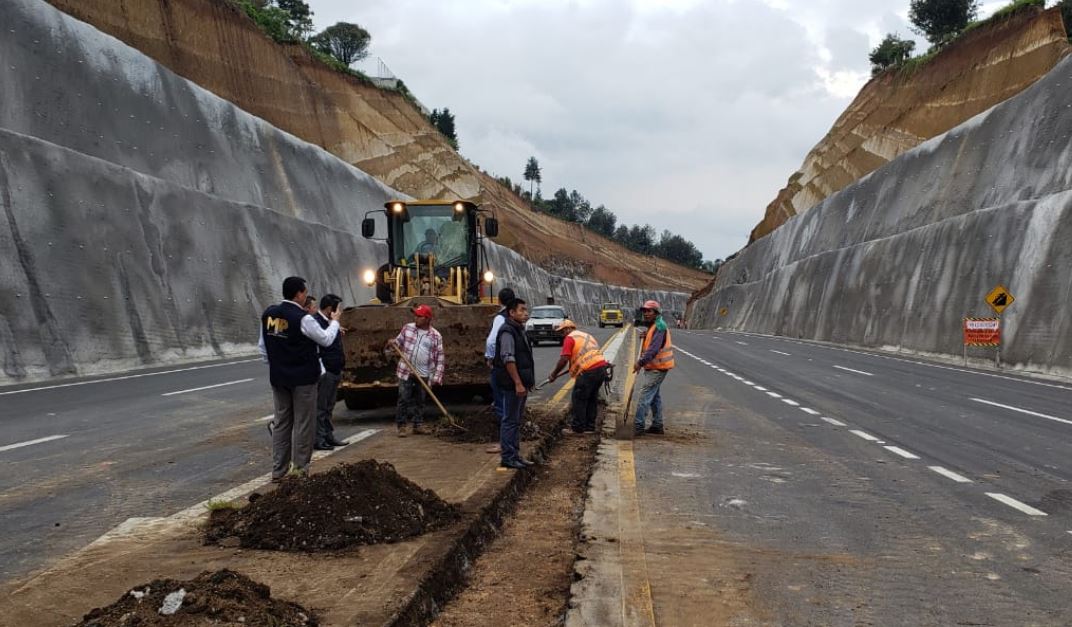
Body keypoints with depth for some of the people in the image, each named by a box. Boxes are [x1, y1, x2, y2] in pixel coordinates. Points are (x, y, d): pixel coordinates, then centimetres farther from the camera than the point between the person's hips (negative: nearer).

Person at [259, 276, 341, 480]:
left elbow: (263, 348, 10)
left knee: (281, 423, 13)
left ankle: (278, 471, 17)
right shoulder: (302, 318, -18)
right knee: (303, 425, 3)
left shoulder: (268, 314, 2)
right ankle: (301, 470, 6)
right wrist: (334, 322, 10)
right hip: (303, 379, -6)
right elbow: (326, 340, -7)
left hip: (278, 378, 6)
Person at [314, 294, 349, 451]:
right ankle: (318, 440, 2)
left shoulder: (330, 322, 15)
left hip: (334, 372, 10)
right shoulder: (316, 322, -17)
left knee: (329, 407, 17)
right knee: (320, 407, -3)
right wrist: (321, 370, -24)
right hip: (325, 373, -10)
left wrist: (338, 333, 10)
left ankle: (329, 436, 25)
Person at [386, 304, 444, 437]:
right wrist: (393, 342, -12)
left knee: (420, 400, 9)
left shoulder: (436, 336, -3)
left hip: (424, 375, 0)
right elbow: (399, 341, 12)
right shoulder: (407, 328, 1)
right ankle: (401, 426, 6)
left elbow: (439, 358, -2)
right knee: (404, 399, -1)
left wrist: (437, 377, -8)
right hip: (406, 372, 0)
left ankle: (417, 426, 20)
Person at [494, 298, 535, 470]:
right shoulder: (507, 331, -15)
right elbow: (508, 359, -22)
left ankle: (515, 455, 22)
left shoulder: (519, 330, 17)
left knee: (517, 420, 15)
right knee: (511, 420, -5)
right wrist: (518, 383, -24)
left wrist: (529, 381, 21)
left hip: (521, 383, 10)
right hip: (513, 384, -10)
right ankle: (507, 458, -1)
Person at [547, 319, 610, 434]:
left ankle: (577, 428, 6)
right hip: (602, 367, 9)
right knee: (592, 399, 17)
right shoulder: (586, 335, 26)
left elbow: (564, 359, -10)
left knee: (578, 399, 2)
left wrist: (554, 374, 0)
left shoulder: (570, 338, -1)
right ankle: (589, 427, 21)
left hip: (588, 371, -9)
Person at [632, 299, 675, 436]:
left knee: (645, 396, -10)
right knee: (654, 396, 17)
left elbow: (654, 349, -27)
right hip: (653, 367, 11)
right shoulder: (653, 326, 16)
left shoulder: (659, 326, -18)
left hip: (657, 368, -11)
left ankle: (638, 427, -9)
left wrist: (640, 362, -27)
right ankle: (657, 426, 25)